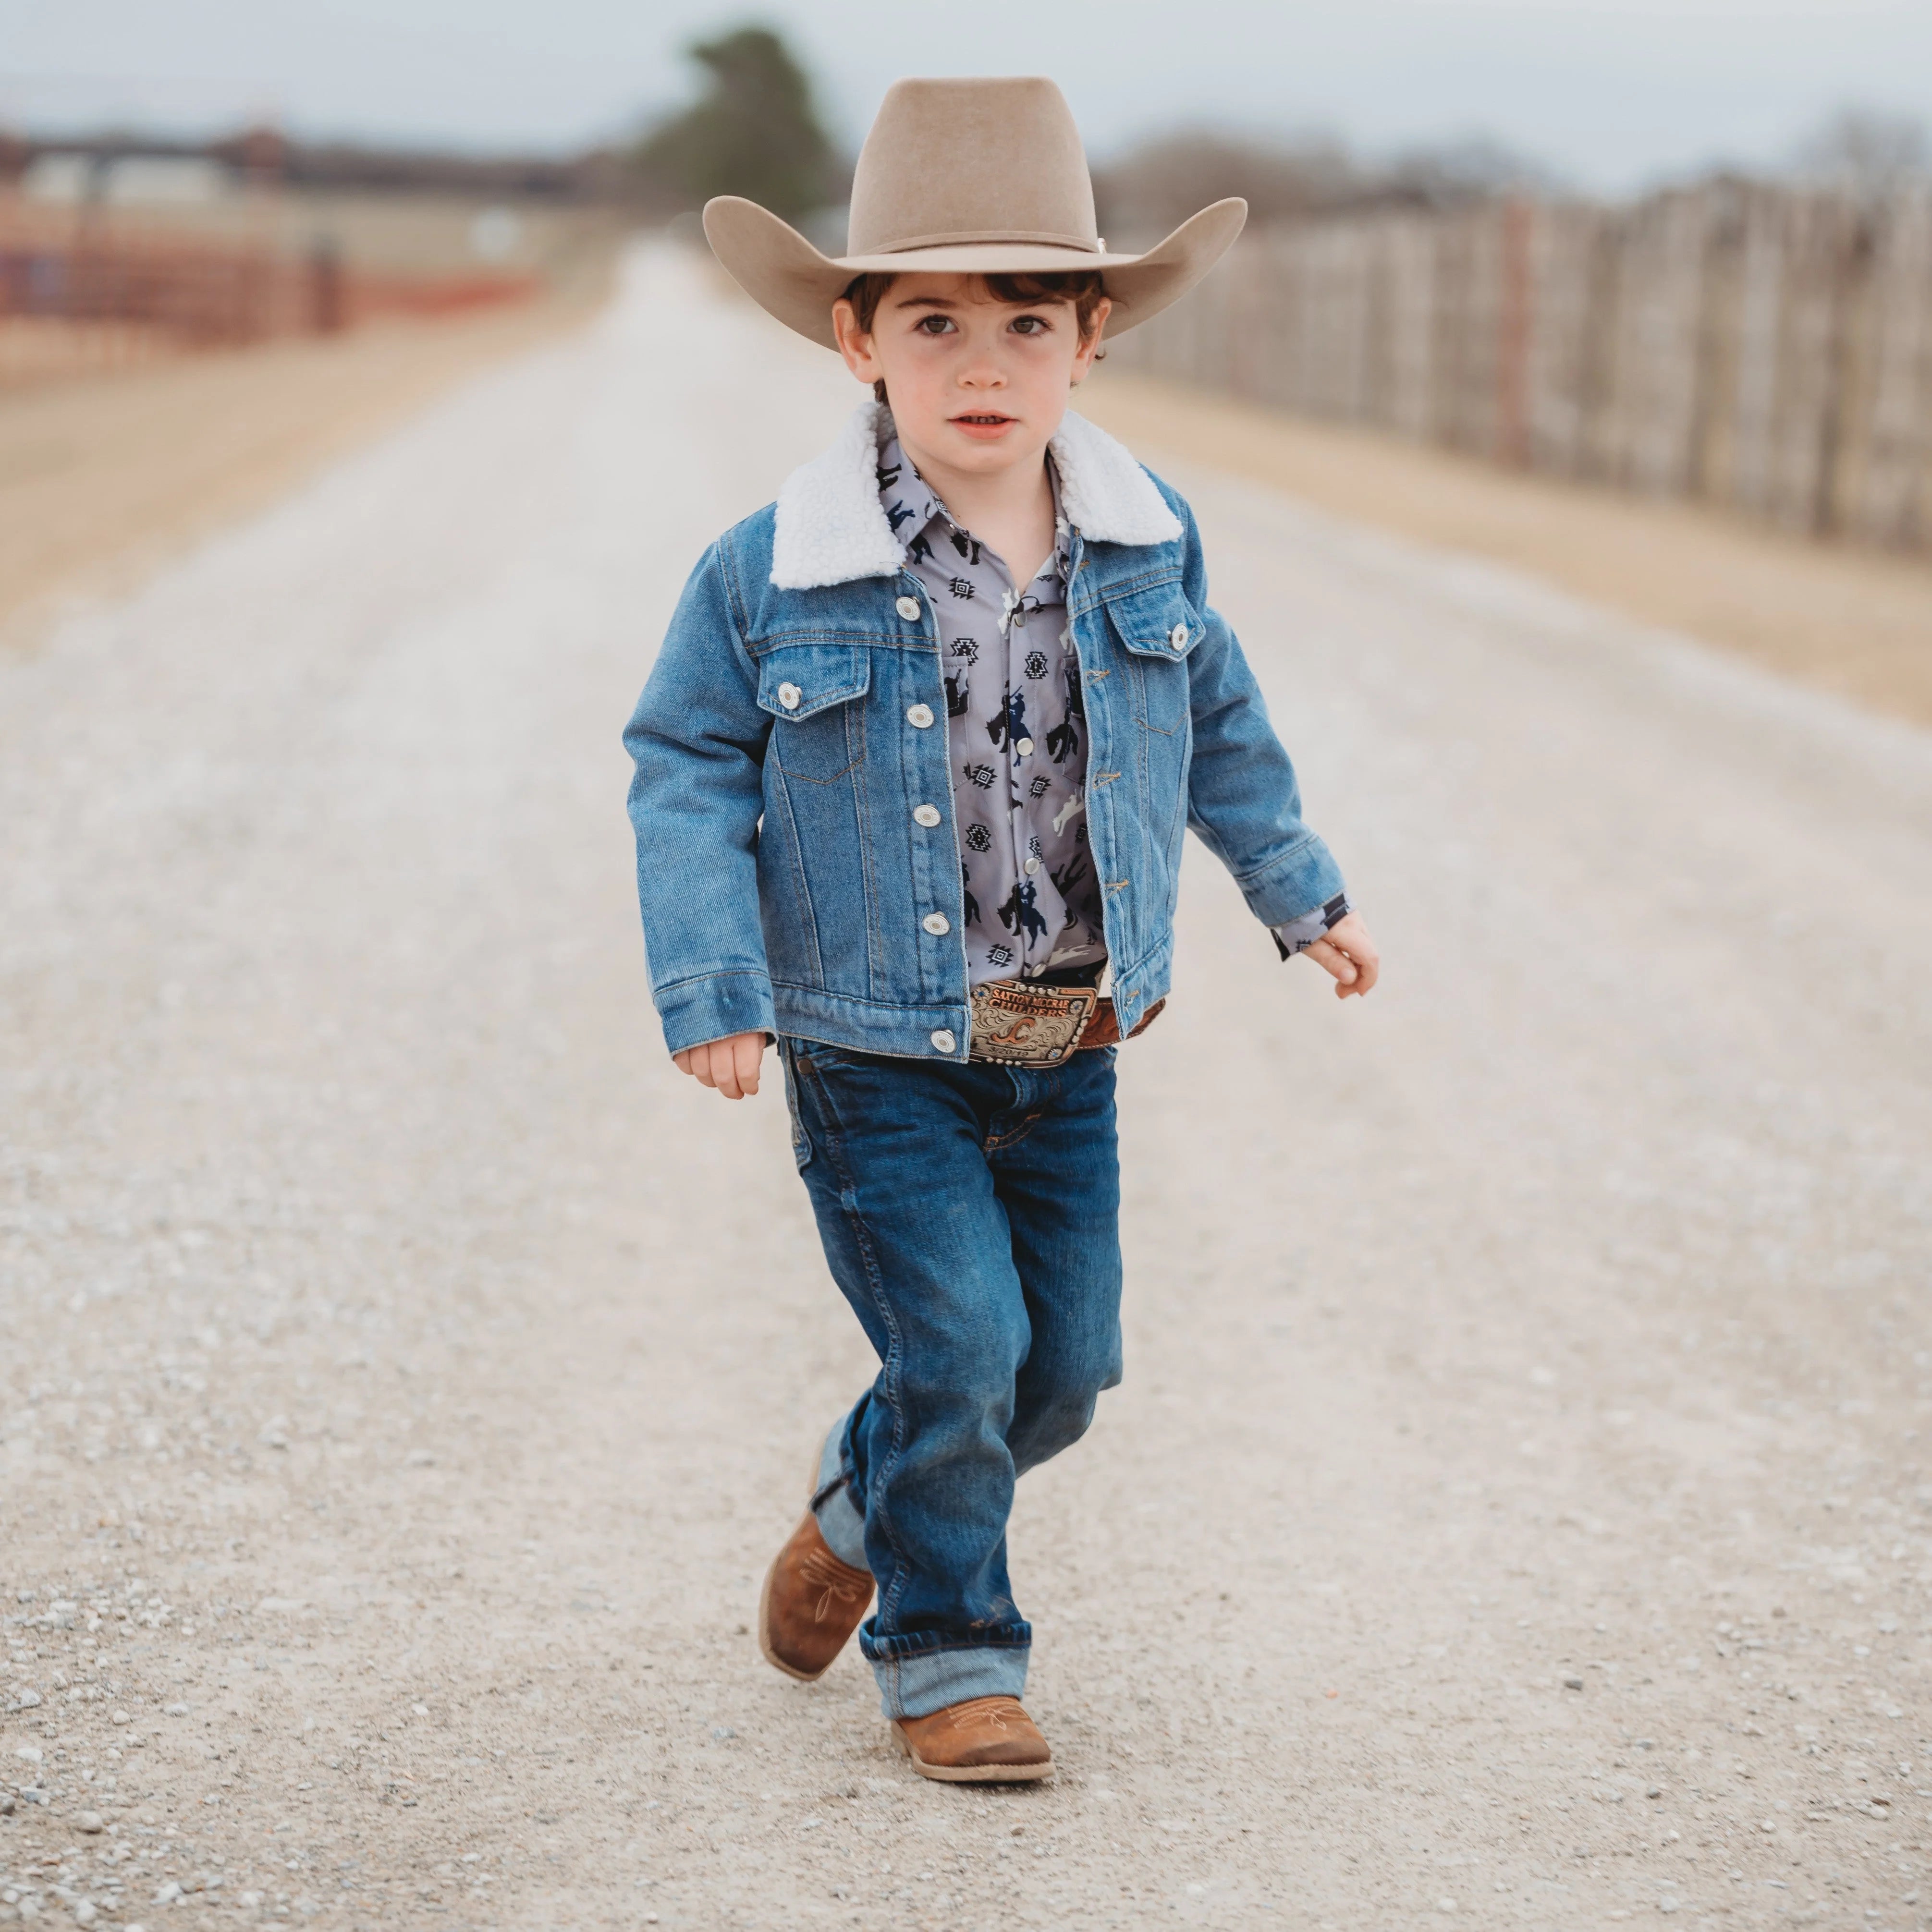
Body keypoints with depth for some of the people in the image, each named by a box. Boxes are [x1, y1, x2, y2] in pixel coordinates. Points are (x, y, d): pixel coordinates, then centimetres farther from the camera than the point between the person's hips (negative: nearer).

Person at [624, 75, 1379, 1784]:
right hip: (876, 1052, -4)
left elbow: (1219, 725, 17)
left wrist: (1301, 893, 26)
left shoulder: (1149, 547, 0)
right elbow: (688, 769, -5)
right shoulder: (773, 572, -13)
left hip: (1069, 1050, 5)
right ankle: (949, 1656, 11)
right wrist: (710, 987, -13)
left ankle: (862, 1516, 37)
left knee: (1065, 1366, 9)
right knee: (959, 1340, -11)